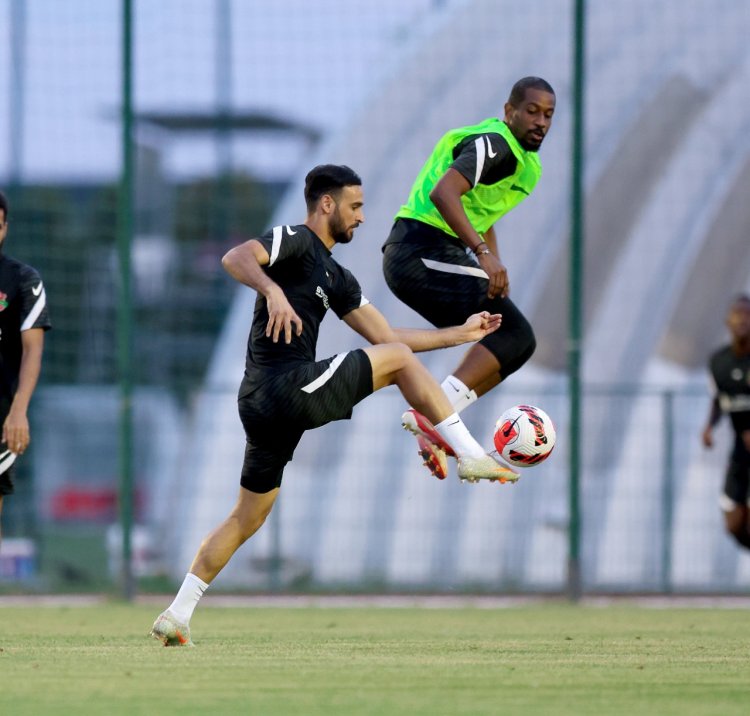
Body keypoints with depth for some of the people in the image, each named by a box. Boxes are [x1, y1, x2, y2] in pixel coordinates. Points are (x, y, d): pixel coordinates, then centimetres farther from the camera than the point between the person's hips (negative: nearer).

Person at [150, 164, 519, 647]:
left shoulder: (336, 279, 25)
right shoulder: (295, 241, -3)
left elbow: (386, 334, 28)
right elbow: (235, 258, -20)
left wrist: (463, 333, 28)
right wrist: (273, 291, -38)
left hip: (262, 405, 10)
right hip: (288, 388, -10)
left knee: (247, 518, 13)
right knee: (398, 358, -1)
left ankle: (176, 616, 11)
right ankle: (473, 457, -2)